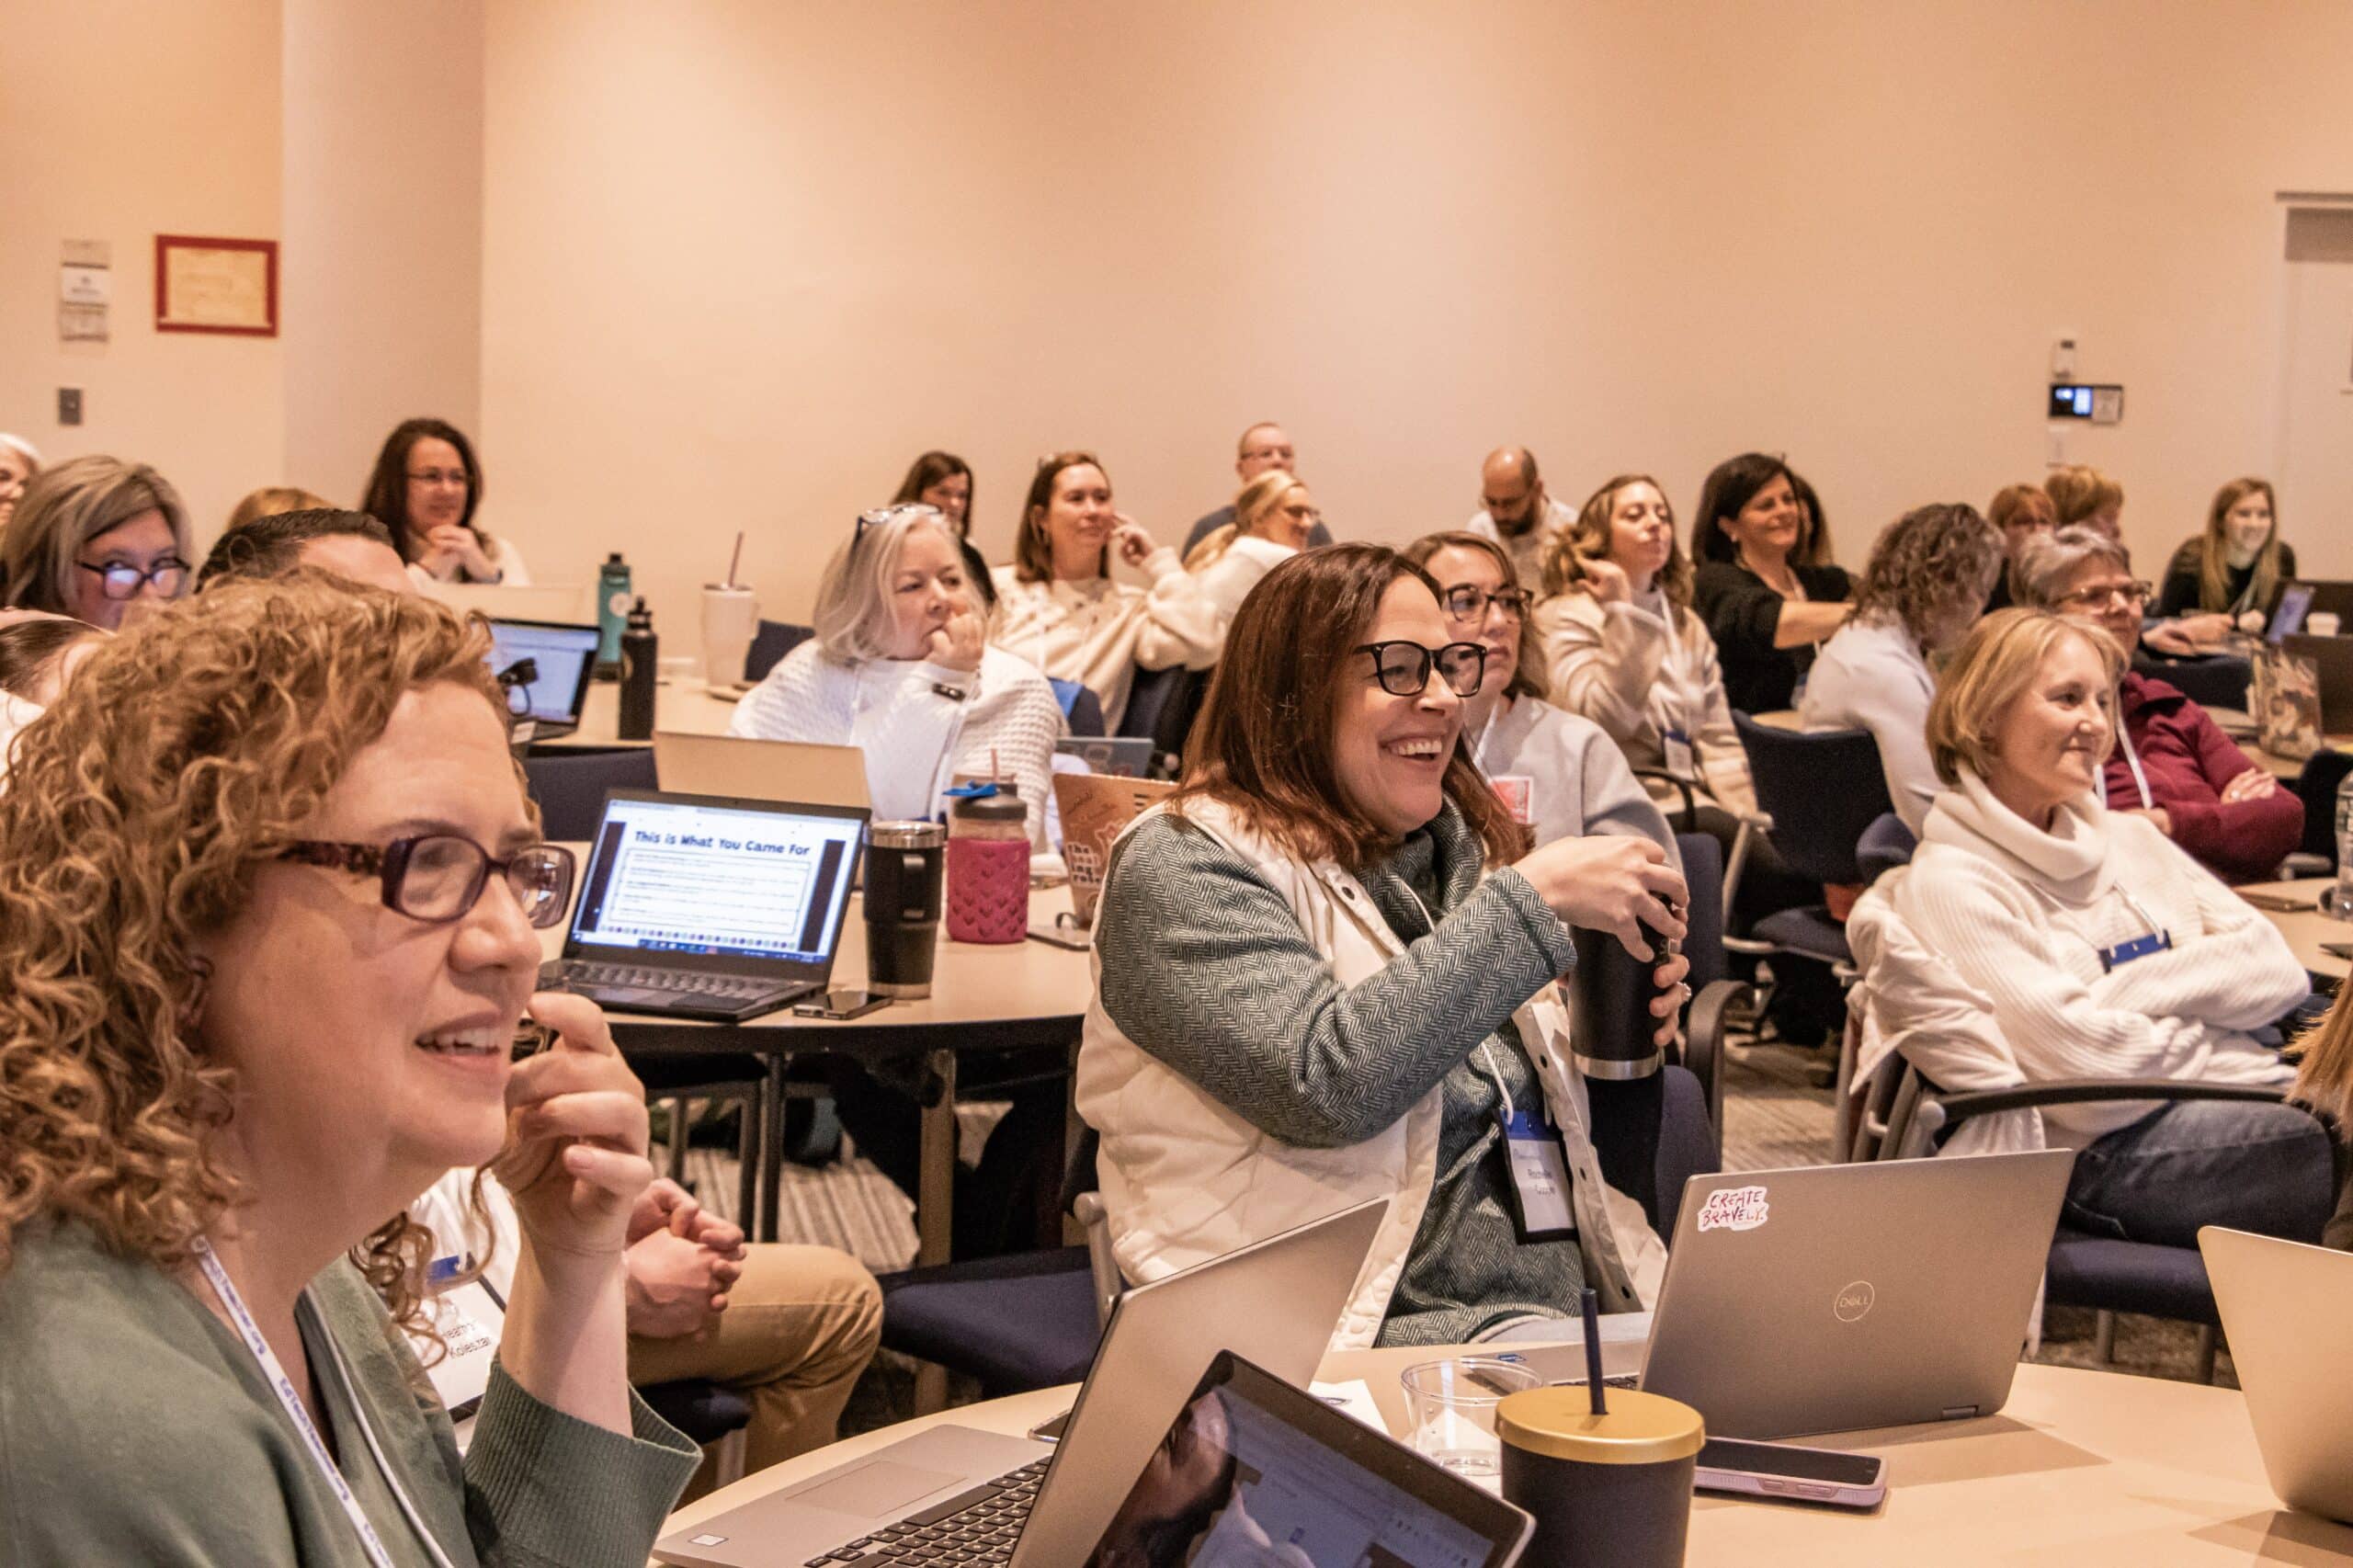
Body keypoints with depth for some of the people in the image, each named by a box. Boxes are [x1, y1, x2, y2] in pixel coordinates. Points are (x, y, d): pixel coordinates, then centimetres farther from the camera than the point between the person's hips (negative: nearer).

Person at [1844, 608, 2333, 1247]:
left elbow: (2279, 970, 9)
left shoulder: (2127, 837, 21)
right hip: (2119, 1149, -7)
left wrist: (2136, 988, -5)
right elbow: (2092, 1068, -12)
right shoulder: (1950, 882, -3)